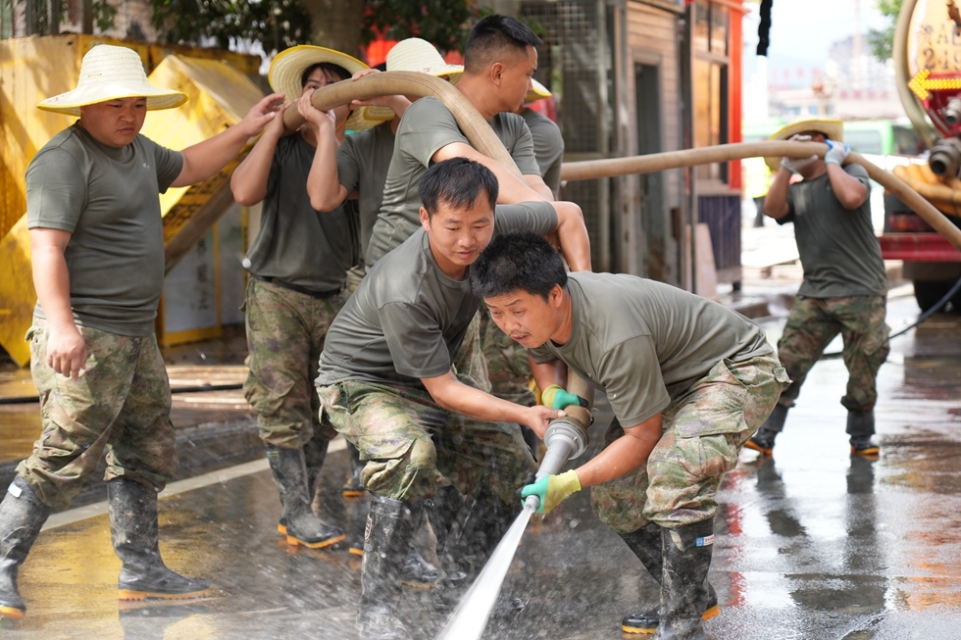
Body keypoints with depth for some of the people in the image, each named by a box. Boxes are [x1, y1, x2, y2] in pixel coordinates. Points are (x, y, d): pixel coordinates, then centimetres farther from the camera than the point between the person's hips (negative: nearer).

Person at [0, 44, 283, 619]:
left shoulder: (138, 149, 15)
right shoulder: (64, 159, -14)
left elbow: (187, 169, 35)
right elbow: (47, 248, -21)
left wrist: (246, 130, 29)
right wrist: (60, 325, -29)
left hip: (136, 335, 10)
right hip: (85, 337, -10)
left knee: (148, 456, 14)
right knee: (66, 459, -11)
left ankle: (142, 571, 23)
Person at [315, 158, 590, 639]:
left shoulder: (496, 229, -20)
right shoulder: (405, 292, -37)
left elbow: (567, 218, -1)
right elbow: (444, 392, -28)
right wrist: (523, 414, -33)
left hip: (425, 382, 7)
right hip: (359, 379, -7)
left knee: (512, 466, 0)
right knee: (410, 456, -36)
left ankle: (463, 587, 15)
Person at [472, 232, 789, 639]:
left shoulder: (616, 337, -38)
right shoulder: (538, 313, -12)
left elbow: (643, 437, -28)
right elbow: (544, 356, 14)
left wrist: (569, 483, -29)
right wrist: (551, 394, -8)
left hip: (739, 371, -10)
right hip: (673, 379, 10)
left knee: (675, 467, -34)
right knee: (611, 492, 3)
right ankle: (693, 599, 21)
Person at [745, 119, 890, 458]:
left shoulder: (851, 171, 4)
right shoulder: (796, 192, 18)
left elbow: (851, 197, -19)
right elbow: (772, 209, -3)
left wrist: (832, 163, -5)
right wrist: (786, 167, -7)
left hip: (861, 291, -4)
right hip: (815, 292, 4)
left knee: (864, 369, 1)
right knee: (788, 360, -6)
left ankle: (861, 437, 16)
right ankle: (766, 433, -5)